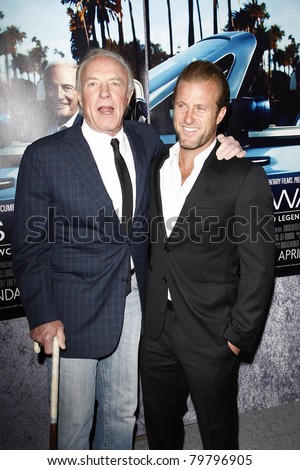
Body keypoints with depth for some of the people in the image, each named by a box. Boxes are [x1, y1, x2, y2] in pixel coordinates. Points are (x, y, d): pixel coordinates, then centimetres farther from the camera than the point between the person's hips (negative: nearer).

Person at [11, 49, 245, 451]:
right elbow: (29, 246, -8)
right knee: (75, 417, 14)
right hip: (77, 306, -4)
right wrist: (42, 316, -13)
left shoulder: (146, 139, 2)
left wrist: (223, 151, 0)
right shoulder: (44, 156, -11)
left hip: (135, 297, 4)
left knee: (123, 410, 22)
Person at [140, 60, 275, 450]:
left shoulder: (246, 178, -13)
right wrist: (146, 312, 8)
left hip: (211, 338, -5)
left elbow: (257, 269, -12)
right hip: (156, 332, 5)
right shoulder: (155, 166, 4)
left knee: (218, 434, 18)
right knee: (159, 427, 24)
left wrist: (238, 336, -11)